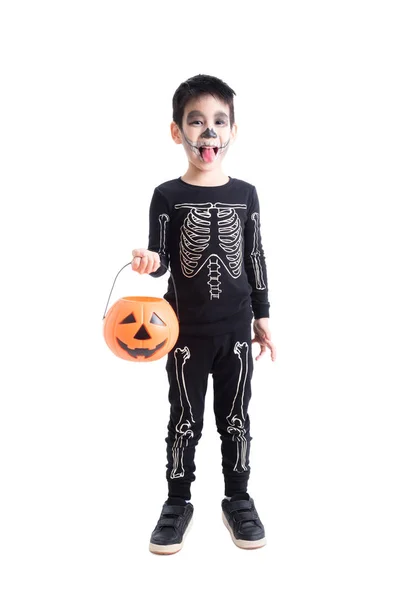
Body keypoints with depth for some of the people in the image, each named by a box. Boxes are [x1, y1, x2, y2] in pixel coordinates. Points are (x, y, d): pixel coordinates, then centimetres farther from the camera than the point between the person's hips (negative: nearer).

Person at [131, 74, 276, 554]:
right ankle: (178, 502, 27)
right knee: (184, 419, 10)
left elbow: (255, 258, 7)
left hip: (236, 327, 2)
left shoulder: (245, 194, 2)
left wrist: (262, 316, 7)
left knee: (235, 418, 12)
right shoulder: (167, 196, -4)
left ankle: (238, 499, 29)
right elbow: (161, 259, -5)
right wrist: (148, 260, -28)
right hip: (186, 329, -1)